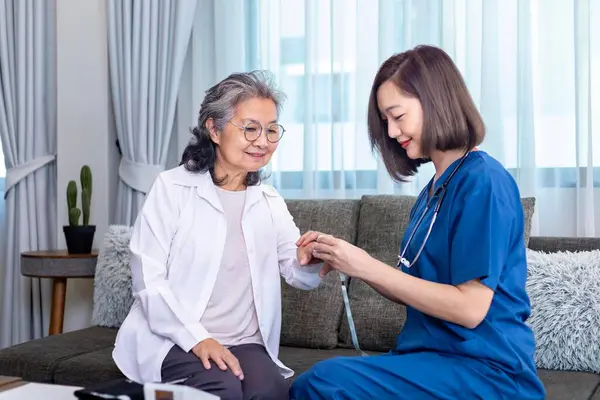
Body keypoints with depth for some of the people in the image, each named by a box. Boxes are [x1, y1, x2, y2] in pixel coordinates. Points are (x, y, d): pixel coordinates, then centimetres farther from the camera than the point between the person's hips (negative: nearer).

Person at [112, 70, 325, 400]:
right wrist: (197, 339, -22)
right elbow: (147, 280, -10)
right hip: (173, 340, -3)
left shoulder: (269, 201, 13)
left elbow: (299, 274, 3)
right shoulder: (172, 187, -2)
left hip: (244, 343, 3)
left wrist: (308, 260, -21)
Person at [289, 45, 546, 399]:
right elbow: (418, 292, 12)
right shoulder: (434, 188, 13)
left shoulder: (483, 181, -13)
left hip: (486, 371, -8)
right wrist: (347, 261, -1)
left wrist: (368, 267, -15)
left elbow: (470, 307, -18)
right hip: (435, 357, 8)